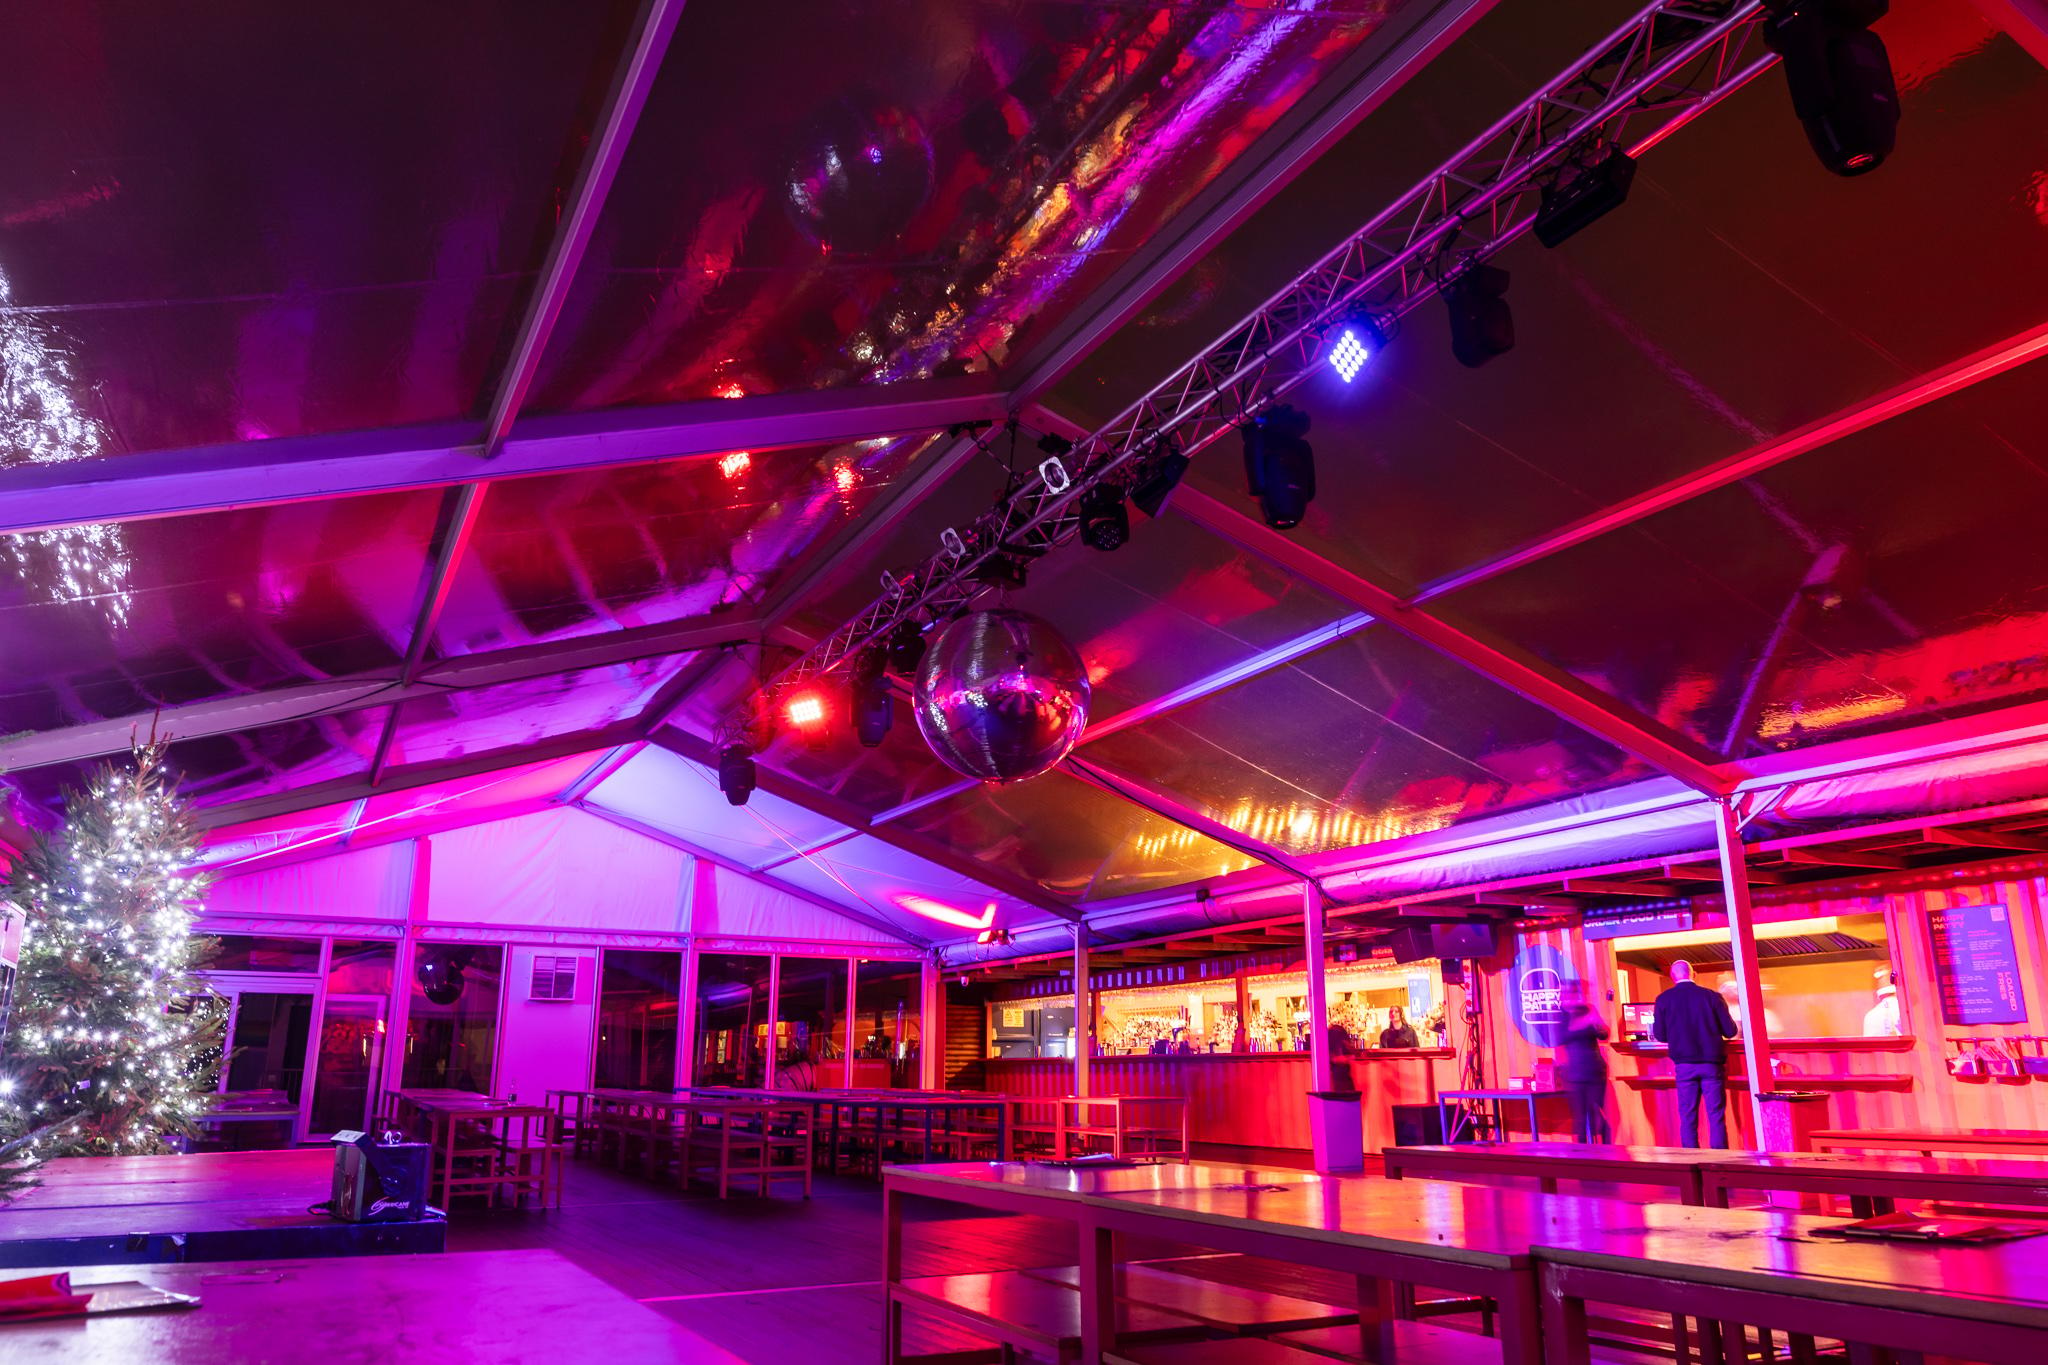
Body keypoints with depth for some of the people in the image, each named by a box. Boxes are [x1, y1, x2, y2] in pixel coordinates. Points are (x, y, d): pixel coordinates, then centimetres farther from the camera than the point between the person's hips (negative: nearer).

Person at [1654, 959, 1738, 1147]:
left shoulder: (1663, 999, -1)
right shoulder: (1712, 996, -3)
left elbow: (1660, 1036, 2)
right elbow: (1730, 1031, 1)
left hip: (1684, 1065, 0)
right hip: (1712, 1063, 0)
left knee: (1687, 1115, 6)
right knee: (1716, 1114, 4)